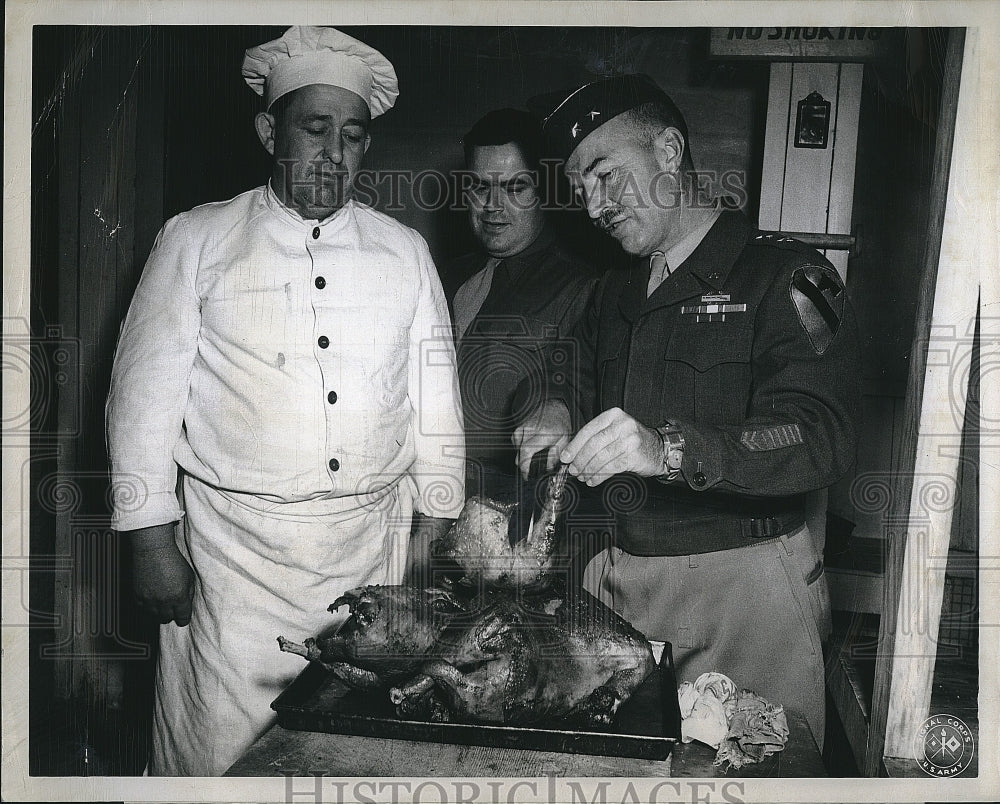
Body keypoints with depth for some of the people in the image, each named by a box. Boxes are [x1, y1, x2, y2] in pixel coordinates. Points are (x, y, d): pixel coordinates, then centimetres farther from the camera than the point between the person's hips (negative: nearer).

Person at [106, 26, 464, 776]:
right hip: (237, 551, -1)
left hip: (376, 548, 2)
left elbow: (436, 393, 9)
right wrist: (153, 543, -3)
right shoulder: (197, 240, 1)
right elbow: (145, 393, 1)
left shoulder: (405, 250, 8)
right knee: (224, 752, 2)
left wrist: (434, 528, 7)